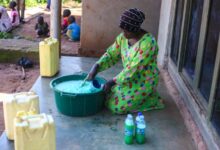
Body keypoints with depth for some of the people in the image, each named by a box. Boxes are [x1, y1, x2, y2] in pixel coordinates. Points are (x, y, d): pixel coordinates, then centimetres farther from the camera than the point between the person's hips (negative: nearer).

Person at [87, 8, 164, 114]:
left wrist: (113, 82, -23)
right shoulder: (123, 37, -4)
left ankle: (148, 97, 5)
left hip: (144, 82, -8)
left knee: (115, 106, -13)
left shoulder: (147, 43, -28)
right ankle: (141, 96, 19)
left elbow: (133, 69, -28)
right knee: (107, 96, 4)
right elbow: (111, 55, 1)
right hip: (129, 78, 8)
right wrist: (96, 67, -16)